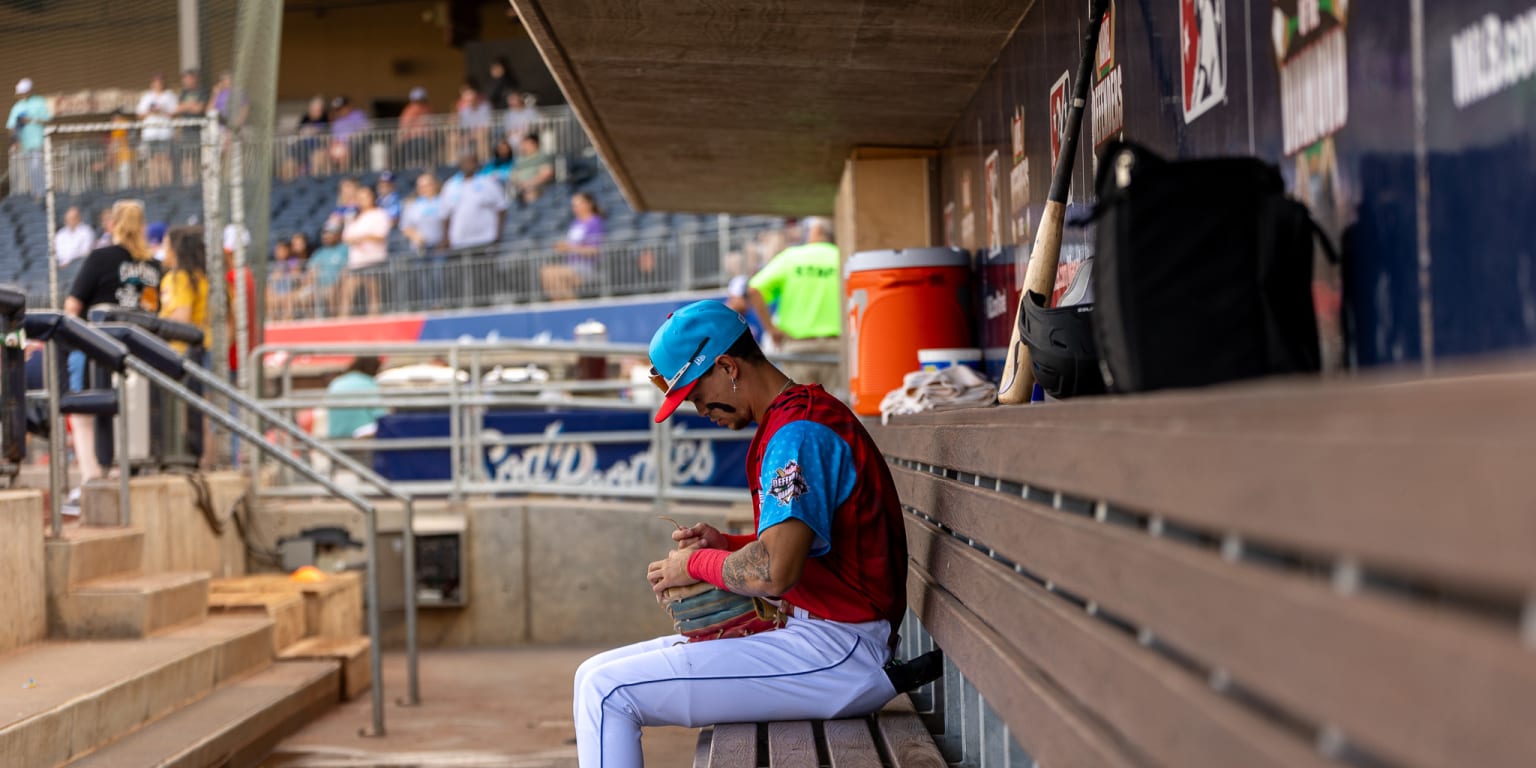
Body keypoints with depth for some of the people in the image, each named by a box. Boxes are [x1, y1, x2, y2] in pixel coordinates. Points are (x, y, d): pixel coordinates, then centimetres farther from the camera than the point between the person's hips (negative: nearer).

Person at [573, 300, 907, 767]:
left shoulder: (798, 430, -17)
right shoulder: (800, 416, 17)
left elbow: (774, 572, -27)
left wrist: (698, 565, -9)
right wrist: (725, 545, 11)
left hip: (834, 657, -11)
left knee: (606, 691, -15)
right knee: (597, 675, 12)